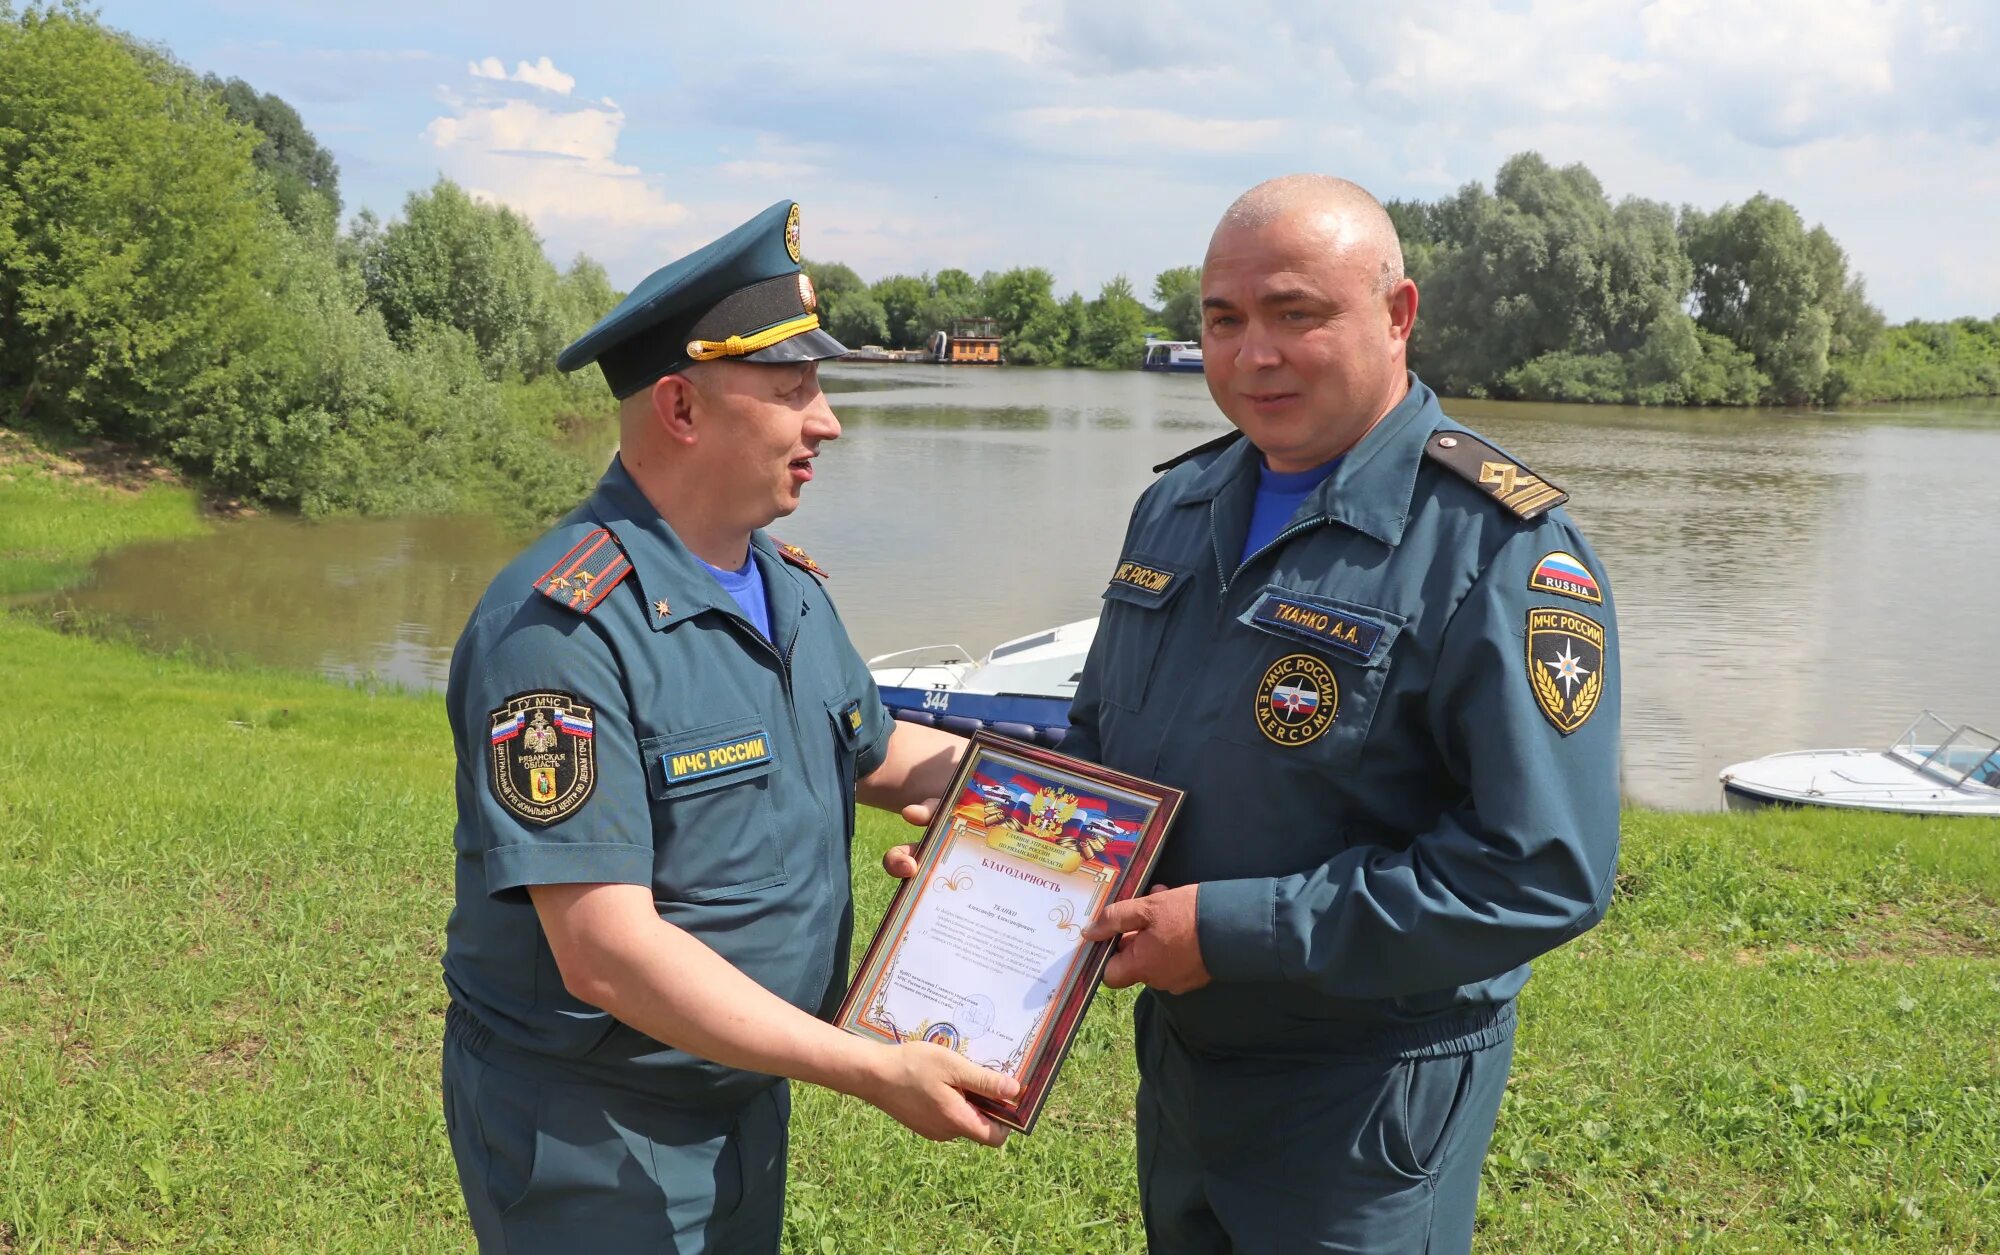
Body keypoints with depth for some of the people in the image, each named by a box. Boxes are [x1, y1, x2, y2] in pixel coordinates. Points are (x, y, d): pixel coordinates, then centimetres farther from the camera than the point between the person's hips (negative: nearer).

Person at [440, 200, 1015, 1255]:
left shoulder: (791, 590, 3)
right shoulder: (564, 628, -25)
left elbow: (880, 756, 18)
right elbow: (605, 952, -29)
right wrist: (875, 1071, -28)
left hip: (747, 1092, 8)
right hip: (589, 1136, -8)